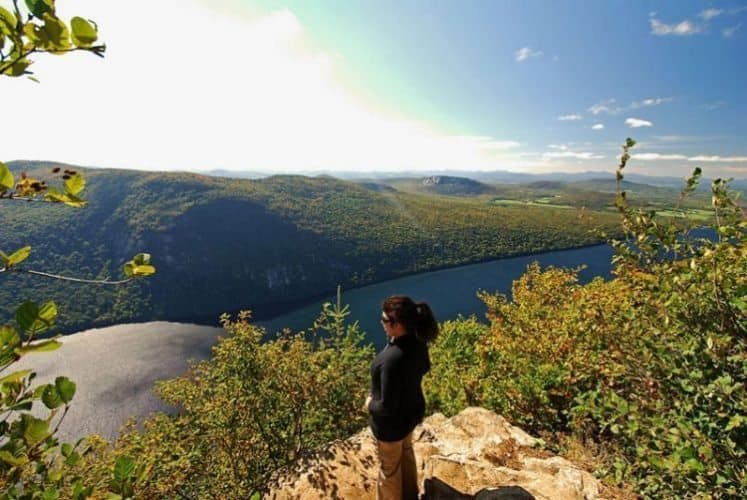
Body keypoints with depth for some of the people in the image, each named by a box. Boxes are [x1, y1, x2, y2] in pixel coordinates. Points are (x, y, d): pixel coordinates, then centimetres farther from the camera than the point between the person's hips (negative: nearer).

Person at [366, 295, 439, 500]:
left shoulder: (392, 360, -41)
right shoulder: (417, 342, -16)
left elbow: (387, 408, -31)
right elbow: (424, 368, 5)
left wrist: (370, 404, -12)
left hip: (392, 423, -8)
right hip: (412, 410, 8)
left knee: (389, 468, 22)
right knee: (406, 454, 35)